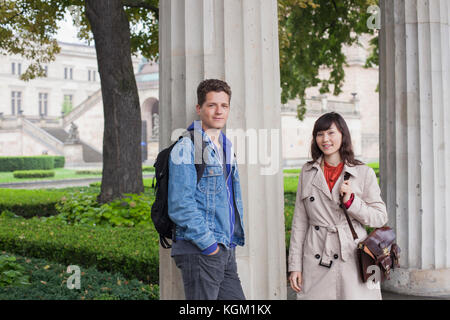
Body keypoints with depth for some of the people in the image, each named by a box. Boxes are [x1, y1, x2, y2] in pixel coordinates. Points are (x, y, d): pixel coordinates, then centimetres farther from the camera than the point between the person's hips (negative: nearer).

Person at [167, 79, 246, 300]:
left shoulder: (226, 147, 17)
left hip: (226, 249, 8)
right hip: (199, 251, -8)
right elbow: (180, 205, -17)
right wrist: (208, 243, -17)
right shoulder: (186, 149, -10)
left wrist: (236, 237, 15)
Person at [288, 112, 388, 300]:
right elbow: (299, 222, 9)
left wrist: (351, 201, -12)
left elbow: (380, 218, 4)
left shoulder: (364, 173, 2)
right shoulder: (308, 172, 8)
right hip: (316, 262, 2)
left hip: (352, 259, -1)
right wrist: (295, 265, 5)